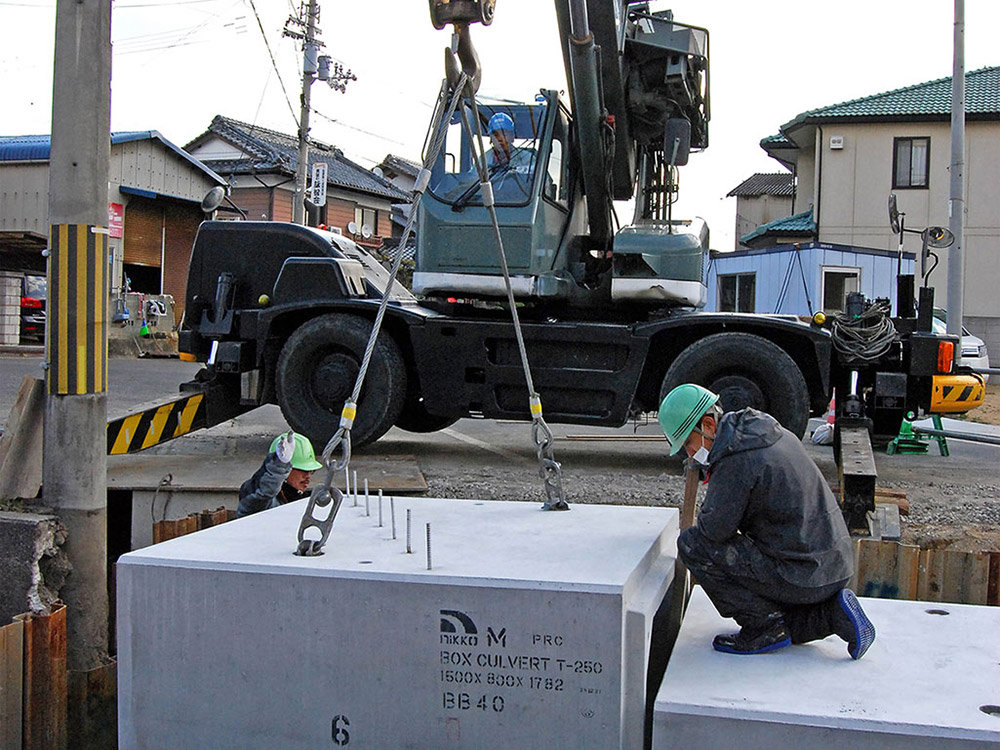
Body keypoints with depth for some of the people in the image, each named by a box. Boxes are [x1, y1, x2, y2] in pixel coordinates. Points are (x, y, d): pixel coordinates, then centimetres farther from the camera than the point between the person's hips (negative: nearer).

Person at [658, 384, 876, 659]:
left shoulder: (736, 460, -20)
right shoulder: (774, 433, 10)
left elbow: (713, 529, -17)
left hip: (802, 578, -10)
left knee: (691, 544, -9)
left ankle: (764, 626, -4)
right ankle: (831, 613, 10)